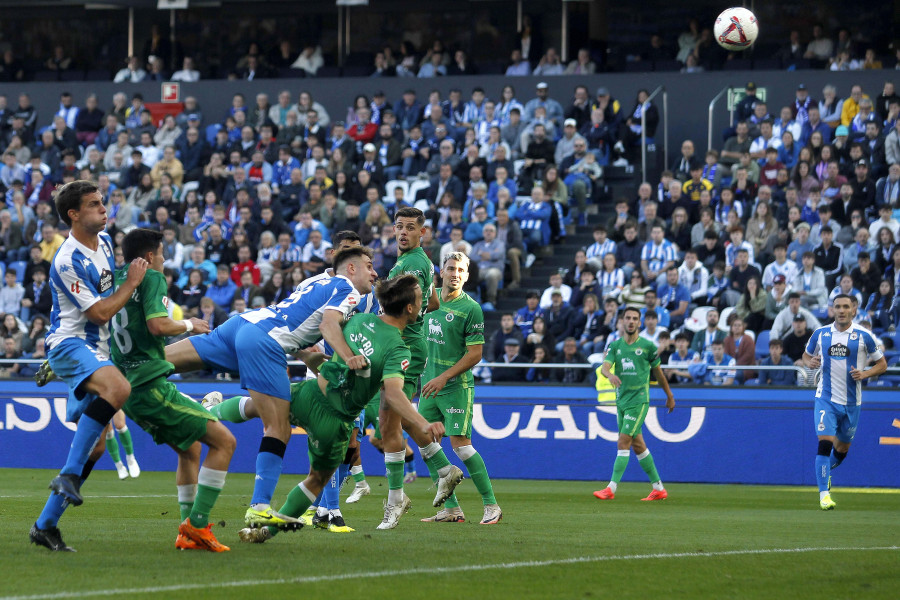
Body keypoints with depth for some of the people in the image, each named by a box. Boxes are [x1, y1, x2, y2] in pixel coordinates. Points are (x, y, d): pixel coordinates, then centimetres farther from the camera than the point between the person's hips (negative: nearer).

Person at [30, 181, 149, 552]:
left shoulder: (104, 242, 10)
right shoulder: (68, 261, -18)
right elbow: (100, 312, -17)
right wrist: (132, 283, -9)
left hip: (95, 352, 9)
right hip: (69, 344, -9)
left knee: (95, 445, 5)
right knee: (118, 388, -38)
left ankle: (46, 525, 11)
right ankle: (69, 475, -34)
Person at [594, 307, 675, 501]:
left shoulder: (647, 346, -1)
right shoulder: (615, 346, 7)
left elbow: (658, 372, 11)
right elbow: (604, 367, -8)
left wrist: (669, 396, 21)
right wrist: (610, 374, -32)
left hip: (639, 399, -5)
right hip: (621, 400, 5)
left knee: (623, 443, -13)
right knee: (637, 445, 10)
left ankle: (611, 488, -14)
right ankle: (658, 488, 19)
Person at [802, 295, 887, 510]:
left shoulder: (863, 336, -4)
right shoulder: (820, 333, 1)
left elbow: (882, 364, 3)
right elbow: (806, 355, 16)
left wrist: (864, 374, -15)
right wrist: (810, 362, -8)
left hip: (852, 401, 1)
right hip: (826, 398, -1)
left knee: (842, 448, 14)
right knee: (825, 442, -17)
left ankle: (825, 472, 46)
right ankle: (824, 494, -16)